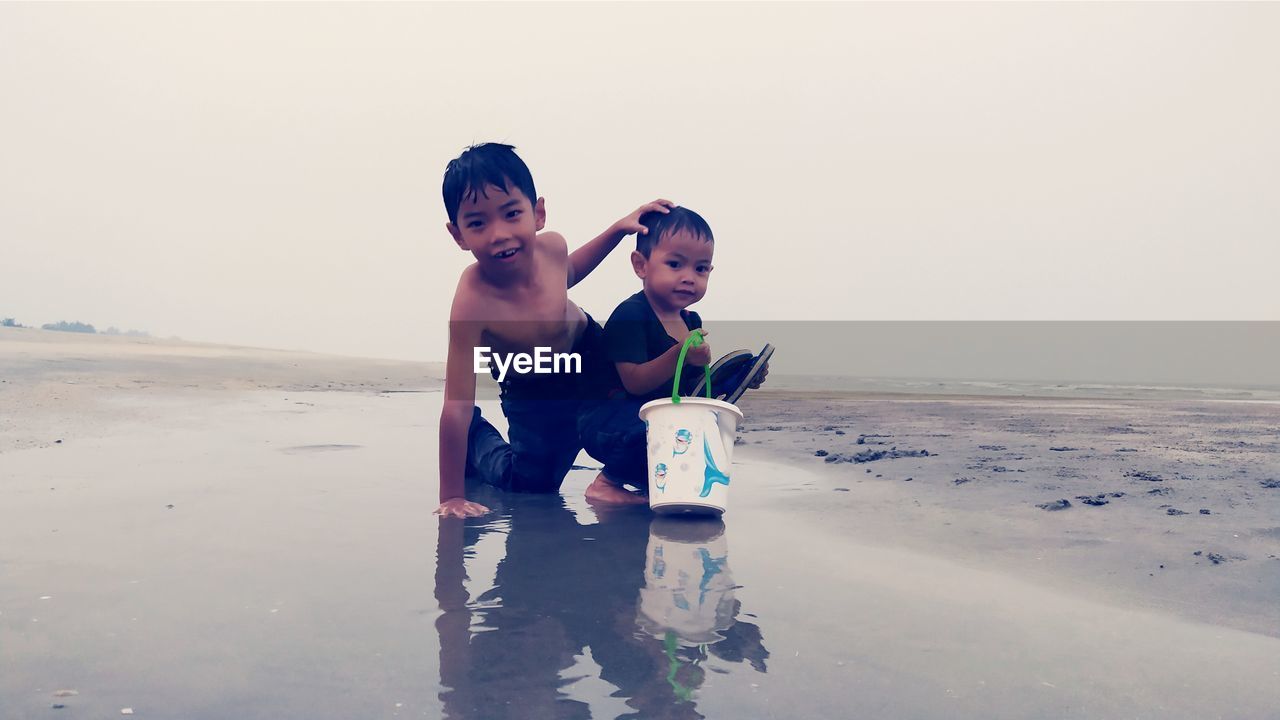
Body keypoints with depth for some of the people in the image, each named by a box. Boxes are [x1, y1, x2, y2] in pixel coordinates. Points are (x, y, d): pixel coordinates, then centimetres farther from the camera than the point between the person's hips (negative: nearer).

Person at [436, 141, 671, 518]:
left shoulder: (550, 245, -24)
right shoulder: (473, 301, -41)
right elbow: (456, 406, -38)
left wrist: (619, 228, -5)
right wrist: (452, 497, -35)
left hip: (593, 351, 5)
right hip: (533, 396, -4)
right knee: (532, 483, -1)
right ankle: (479, 436, 27)